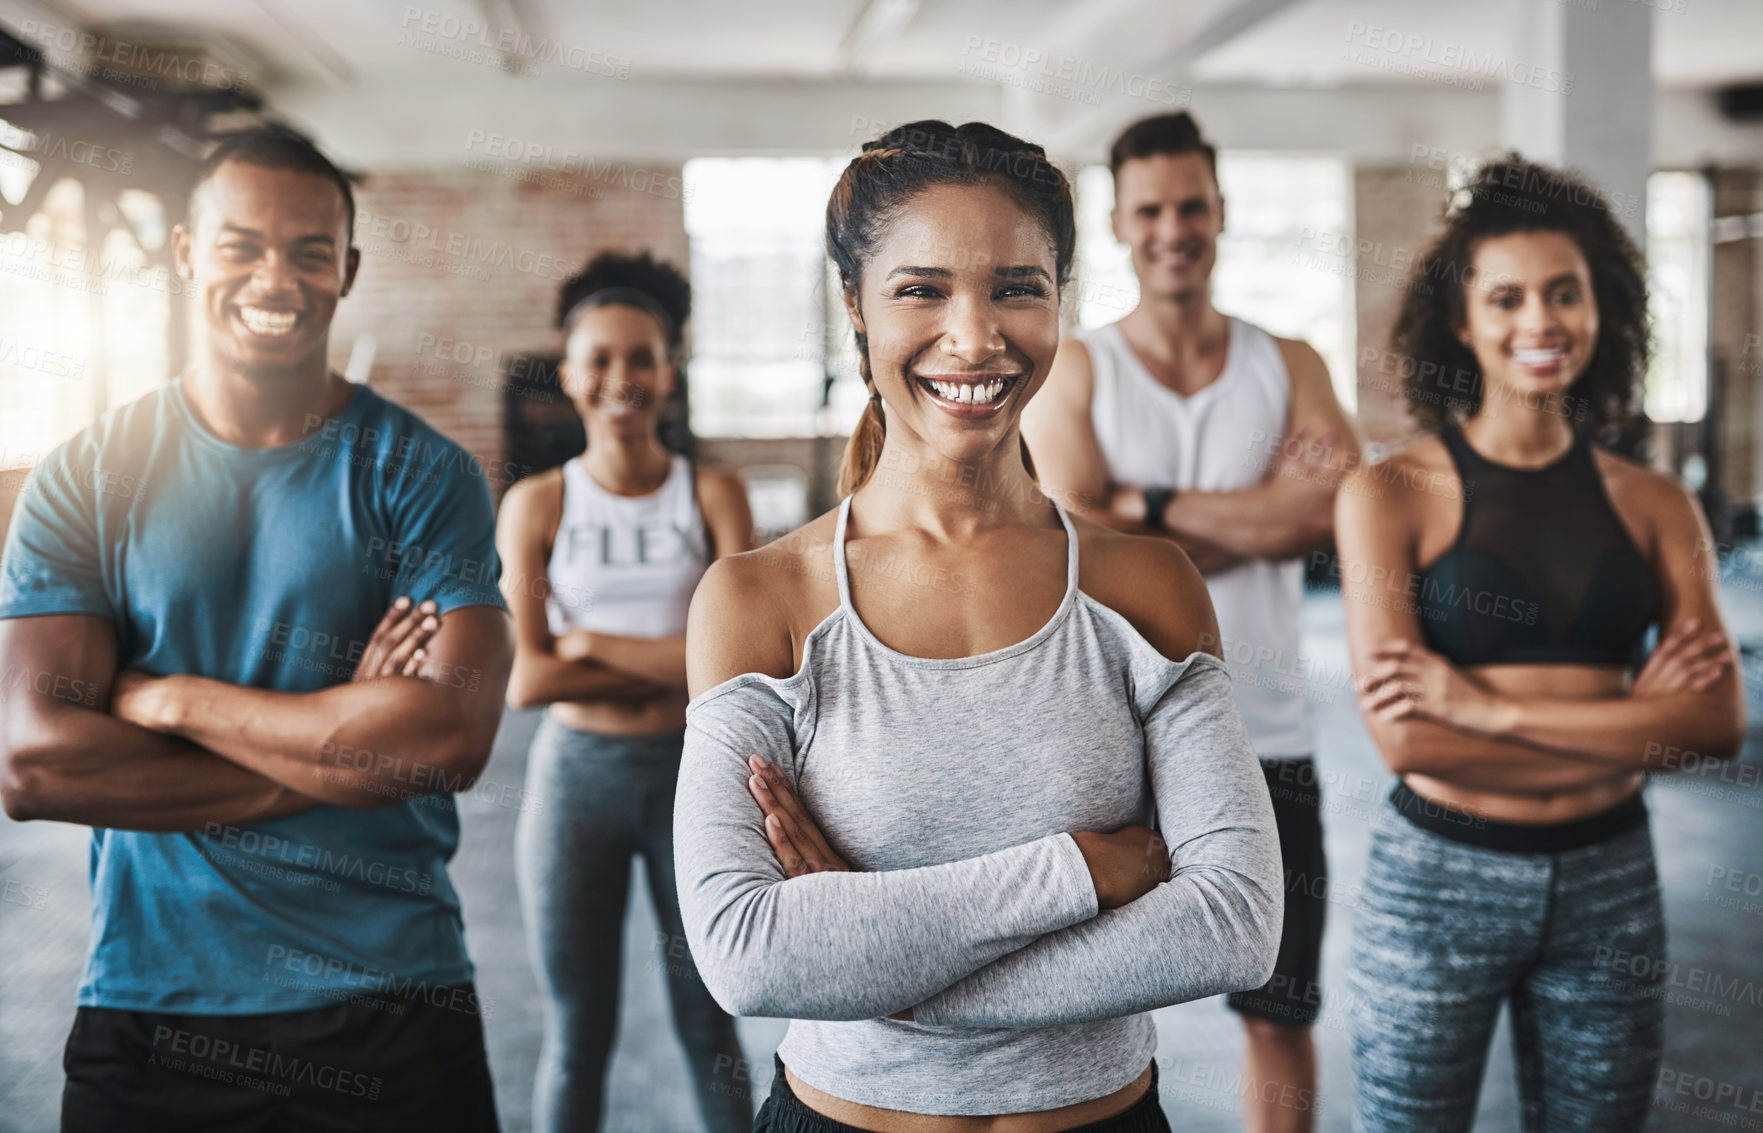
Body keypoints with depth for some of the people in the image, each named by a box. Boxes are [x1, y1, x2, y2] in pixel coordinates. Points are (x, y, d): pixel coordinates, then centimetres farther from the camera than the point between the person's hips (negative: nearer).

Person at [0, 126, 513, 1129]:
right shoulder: (85, 481, 1)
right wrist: (346, 745, -15)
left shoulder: (421, 474, -3)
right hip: (147, 1013, 1)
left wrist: (168, 698, -12)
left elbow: (454, 736, -15)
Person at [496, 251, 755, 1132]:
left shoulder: (713, 496, -2)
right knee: (577, 1036, 12)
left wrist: (592, 644, -12)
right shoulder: (537, 504, -1)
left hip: (693, 771, 0)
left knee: (709, 1025, 11)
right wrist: (675, 666, -14)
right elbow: (524, 679, -10)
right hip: (577, 772, 0)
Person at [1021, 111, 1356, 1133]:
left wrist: (1152, 504, -14)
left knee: (1282, 1015, 14)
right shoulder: (1075, 371, 0)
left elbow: (1335, 515, -12)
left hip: (1266, 740, 2)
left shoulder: (1289, 366, 6)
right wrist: (1260, 511, -14)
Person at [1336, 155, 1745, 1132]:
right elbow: (1406, 738, -16)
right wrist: (1634, 723, -13)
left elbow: (1720, 721, -9)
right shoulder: (1389, 493, -7)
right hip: (1438, 877, -3)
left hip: (1609, 885, 3)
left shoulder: (1653, 504, 2)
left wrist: (1491, 705, -18)